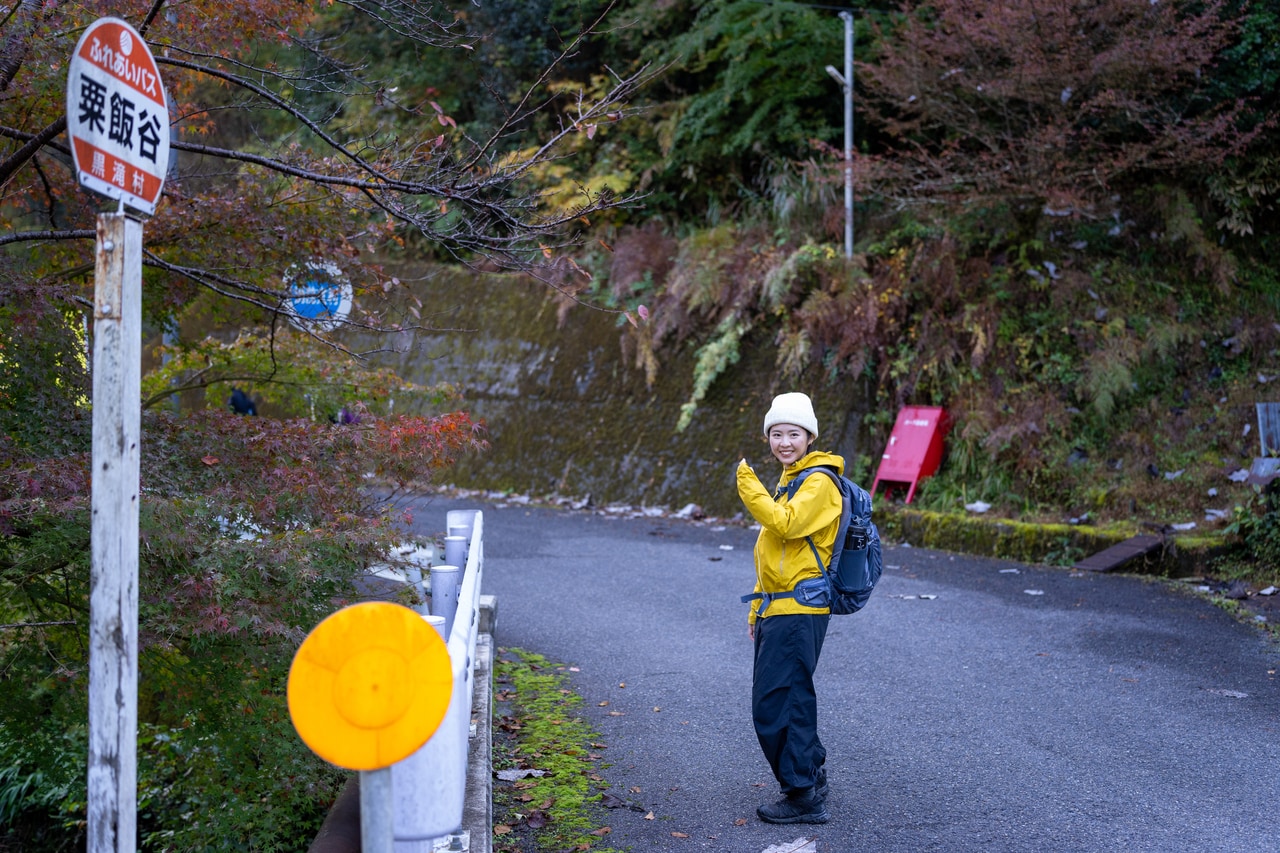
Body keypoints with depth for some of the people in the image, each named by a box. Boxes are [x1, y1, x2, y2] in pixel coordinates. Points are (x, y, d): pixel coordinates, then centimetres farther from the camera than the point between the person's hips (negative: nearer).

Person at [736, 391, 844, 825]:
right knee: (789, 700, 16)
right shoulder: (788, 481, 20)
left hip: (799, 610, -10)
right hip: (777, 609, 10)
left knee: (775, 704, -8)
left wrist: (749, 485, -23)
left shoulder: (819, 482, -10)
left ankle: (803, 796, -1)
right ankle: (810, 773, 30)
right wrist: (758, 609, 23)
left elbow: (786, 524, -26)